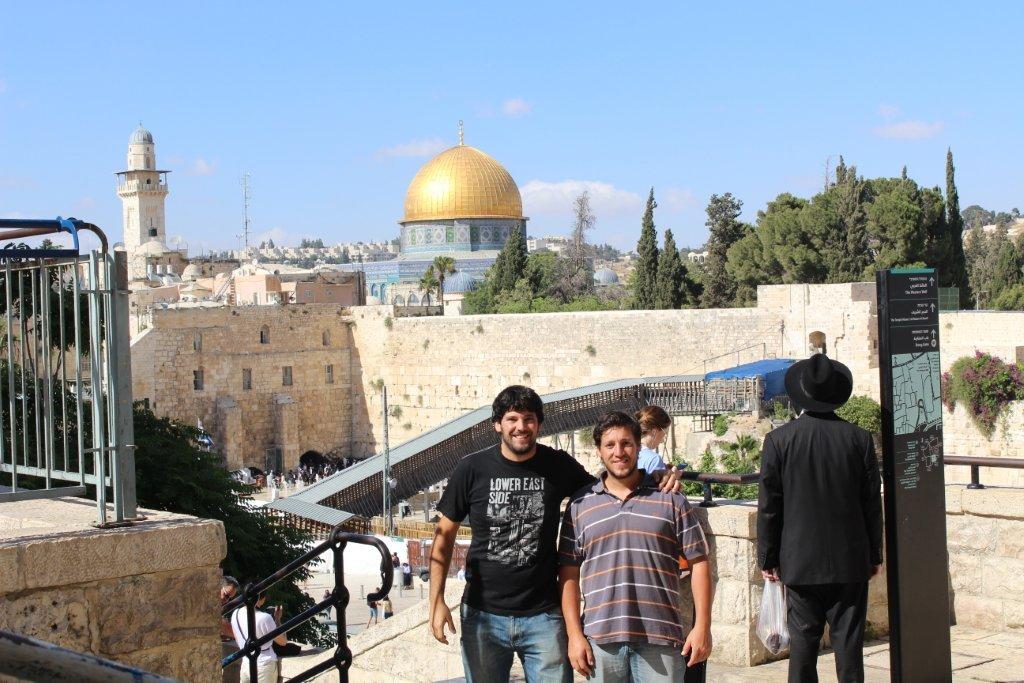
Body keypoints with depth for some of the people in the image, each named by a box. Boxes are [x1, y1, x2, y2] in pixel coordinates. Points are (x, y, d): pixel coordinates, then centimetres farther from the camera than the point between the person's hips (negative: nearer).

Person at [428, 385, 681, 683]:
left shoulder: (558, 466, -1)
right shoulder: (472, 469, -4)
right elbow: (445, 535, 2)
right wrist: (436, 601, -6)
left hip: (543, 615, 1)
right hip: (483, 614, 0)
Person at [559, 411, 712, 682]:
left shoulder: (671, 499, 6)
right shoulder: (579, 505, 9)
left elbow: (698, 563, 5)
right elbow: (569, 574, 7)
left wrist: (702, 627, -2)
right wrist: (574, 634, -1)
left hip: (661, 641, -1)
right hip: (601, 640, 1)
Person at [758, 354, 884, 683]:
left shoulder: (778, 440, -6)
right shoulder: (858, 438, -3)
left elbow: (769, 507, -4)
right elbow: (872, 503, 3)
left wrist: (768, 558, 5)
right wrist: (875, 555, 13)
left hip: (801, 562, -1)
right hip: (851, 561, 1)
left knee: (803, 643, 4)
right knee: (848, 643, 5)